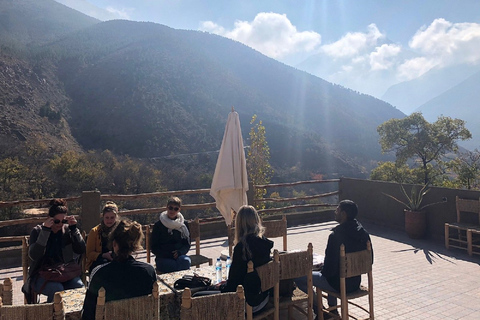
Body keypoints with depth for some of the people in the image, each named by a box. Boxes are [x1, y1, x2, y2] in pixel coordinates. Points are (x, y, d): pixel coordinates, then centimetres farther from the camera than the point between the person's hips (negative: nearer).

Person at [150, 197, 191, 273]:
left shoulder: (183, 224, 11)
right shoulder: (158, 225, 4)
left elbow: (187, 244, 13)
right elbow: (154, 248, 3)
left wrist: (180, 252, -9)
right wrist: (167, 254, -12)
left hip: (179, 255, 2)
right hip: (163, 258, -2)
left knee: (186, 261, -34)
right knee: (173, 265, -35)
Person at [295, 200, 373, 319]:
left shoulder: (336, 235, -25)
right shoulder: (363, 234, -4)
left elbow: (330, 267, -22)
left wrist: (323, 270, 0)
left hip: (339, 285, -7)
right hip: (355, 283, 8)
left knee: (298, 277, 5)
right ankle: (333, 309, 38)